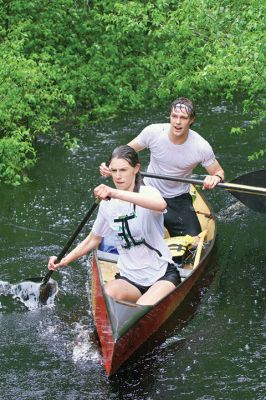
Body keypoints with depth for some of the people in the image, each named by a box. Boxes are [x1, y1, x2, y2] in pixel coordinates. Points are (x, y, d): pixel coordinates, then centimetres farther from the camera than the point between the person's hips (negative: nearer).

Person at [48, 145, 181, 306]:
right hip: (129, 278, 3)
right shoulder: (107, 204, 5)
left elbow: (161, 205, -38)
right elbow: (94, 239, 20)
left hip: (163, 275, -3)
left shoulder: (148, 192, -11)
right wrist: (65, 260, 8)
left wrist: (116, 193, -47)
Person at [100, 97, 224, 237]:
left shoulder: (201, 147, -19)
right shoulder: (153, 132, -17)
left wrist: (216, 178, -32)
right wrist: (109, 166, -25)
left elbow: (219, 171, -6)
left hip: (178, 199, 0)